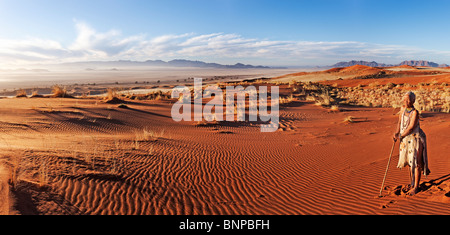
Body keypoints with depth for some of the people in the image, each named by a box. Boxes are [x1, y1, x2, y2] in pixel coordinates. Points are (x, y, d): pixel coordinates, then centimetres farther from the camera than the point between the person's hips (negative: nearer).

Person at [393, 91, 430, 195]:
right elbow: (400, 121, 15)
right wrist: (397, 133, 4)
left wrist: (400, 136, -11)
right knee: (408, 161, 14)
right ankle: (412, 183, 30)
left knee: (416, 162, -2)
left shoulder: (415, 112, -19)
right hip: (406, 139, 7)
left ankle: (415, 187, 8)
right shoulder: (403, 108, 2)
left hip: (415, 138, -7)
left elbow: (411, 128, -20)